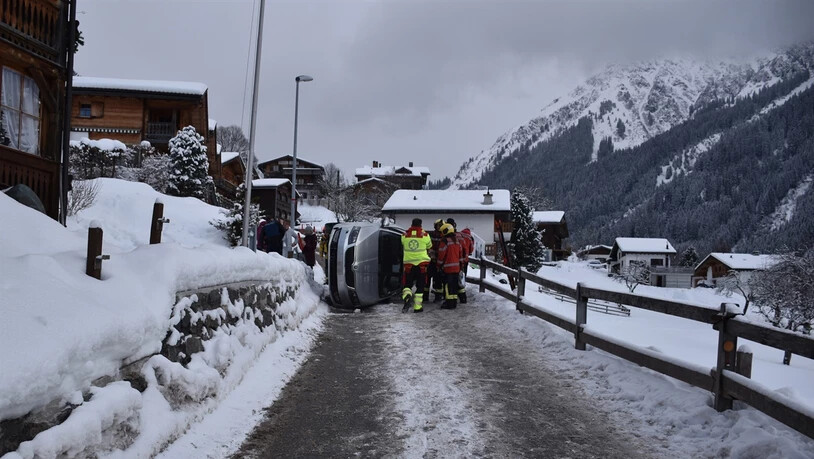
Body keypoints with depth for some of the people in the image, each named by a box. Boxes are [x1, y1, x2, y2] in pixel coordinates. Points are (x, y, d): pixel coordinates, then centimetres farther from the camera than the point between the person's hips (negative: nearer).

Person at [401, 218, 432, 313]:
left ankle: (407, 297, -21)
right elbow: (429, 247, 12)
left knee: (407, 284, 9)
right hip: (422, 262, -1)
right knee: (420, 285, 9)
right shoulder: (425, 235, -4)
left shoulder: (404, 235, 0)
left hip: (408, 263, 1)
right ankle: (417, 307, 8)